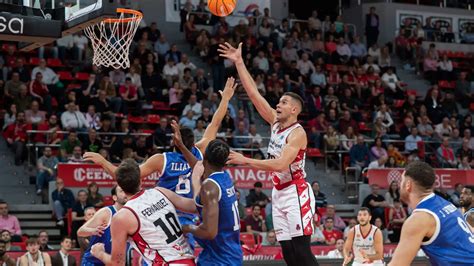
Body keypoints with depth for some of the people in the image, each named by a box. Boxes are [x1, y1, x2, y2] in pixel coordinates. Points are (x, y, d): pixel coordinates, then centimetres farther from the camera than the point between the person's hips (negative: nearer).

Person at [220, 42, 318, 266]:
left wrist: (245, 160, -27)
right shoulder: (275, 122, 8)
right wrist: (239, 62, 4)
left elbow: (281, 164, -27)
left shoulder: (298, 133, -14)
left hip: (296, 193, -8)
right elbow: (254, 93, 8)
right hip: (278, 193, 8)